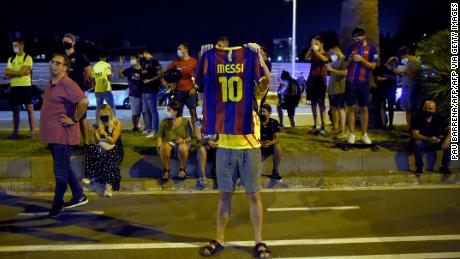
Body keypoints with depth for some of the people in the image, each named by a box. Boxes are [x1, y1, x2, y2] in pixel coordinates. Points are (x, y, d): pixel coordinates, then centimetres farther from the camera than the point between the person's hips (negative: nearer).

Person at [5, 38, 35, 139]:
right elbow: (7, 73, 4)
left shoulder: (28, 58, -2)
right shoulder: (11, 59, 16)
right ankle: (15, 132, 14)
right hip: (14, 87, 6)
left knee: (29, 109, -4)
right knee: (15, 110, 8)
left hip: (26, 86, -6)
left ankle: (32, 132, -1)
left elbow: (22, 71, -15)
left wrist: (12, 72, -3)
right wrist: (19, 72, -6)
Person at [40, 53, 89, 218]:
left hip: (62, 135, -10)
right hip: (52, 134, 10)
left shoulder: (67, 84, -17)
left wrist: (74, 119, -20)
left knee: (61, 171, 2)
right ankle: (79, 196, 29)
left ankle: (58, 204, 16)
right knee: (65, 168, 17)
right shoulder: (50, 84, 13)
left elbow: (84, 101, -29)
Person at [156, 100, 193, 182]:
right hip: (168, 143, 1)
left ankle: (182, 169, -10)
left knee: (183, 148, -38)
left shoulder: (185, 121, 0)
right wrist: (159, 144, -16)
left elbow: (190, 137, 0)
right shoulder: (165, 121, 5)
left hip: (182, 143, -1)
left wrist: (183, 140, -21)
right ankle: (166, 170, -13)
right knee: (164, 148, -36)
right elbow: (160, 135, 4)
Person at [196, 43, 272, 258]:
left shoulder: (255, 91, 2)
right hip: (225, 147, 2)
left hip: (249, 147, -2)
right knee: (224, 194, 9)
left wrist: (257, 55, -21)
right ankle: (219, 240, 22)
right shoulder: (219, 90, 8)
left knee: (253, 195, 4)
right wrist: (205, 56, -12)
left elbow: (266, 79, -17)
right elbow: (199, 79, -3)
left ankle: (259, 241, 16)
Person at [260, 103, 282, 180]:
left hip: (270, 146, 1)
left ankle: (275, 171, -16)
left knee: (277, 147, -32)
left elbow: (277, 138, -14)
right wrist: (261, 143, -33)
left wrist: (270, 143, -36)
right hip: (259, 148, -1)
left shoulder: (274, 122, -8)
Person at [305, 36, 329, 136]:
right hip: (311, 80, 4)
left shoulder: (325, 54, 3)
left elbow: (324, 59, -20)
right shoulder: (313, 54, 11)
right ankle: (315, 125, 12)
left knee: (321, 103, -5)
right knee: (313, 103, 6)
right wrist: (311, 48, -21)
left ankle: (323, 127, -4)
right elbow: (306, 58, -10)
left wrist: (315, 50, -22)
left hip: (320, 81, -4)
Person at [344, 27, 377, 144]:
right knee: (351, 108, 1)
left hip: (363, 83, -2)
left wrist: (361, 59, -16)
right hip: (350, 82, 2)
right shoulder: (350, 48, 9)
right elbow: (345, 65, 11)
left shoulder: (371, 48, 2)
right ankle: (351, 134, 6)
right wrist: (350, 60, -10)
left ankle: (364, 134, 11)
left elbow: (373, 66, -3)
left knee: (364, 108, 3)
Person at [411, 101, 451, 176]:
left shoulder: (439, 118, -6)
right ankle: (419, 167, -16)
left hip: (436, 143, 3)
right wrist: (429, 139, -40)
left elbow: (450, 129, -13)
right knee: (417, 143, -36)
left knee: (449, 143, -22)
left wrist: (447, 139, -35)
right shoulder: (418, 119, -15)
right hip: (423, 142, -3)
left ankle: (444, 166, -4)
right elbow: (415, 135, -24)